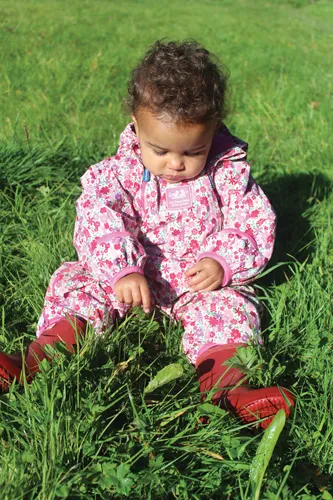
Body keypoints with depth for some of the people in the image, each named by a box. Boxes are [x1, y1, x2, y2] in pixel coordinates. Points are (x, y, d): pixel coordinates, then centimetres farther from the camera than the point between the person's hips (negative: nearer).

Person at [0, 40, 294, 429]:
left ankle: (227, 385, -51)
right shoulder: (123, 170, -8)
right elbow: (97, 218, -20)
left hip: (201, 282, -1)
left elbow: (256, 226, -5)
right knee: (76, 280, -16)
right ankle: (38, 358, -32)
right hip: (130, 277, 1)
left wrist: (223, 263, -24)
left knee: (229, 305, -29)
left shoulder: (229, 174, -8)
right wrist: (122, 271, -35)